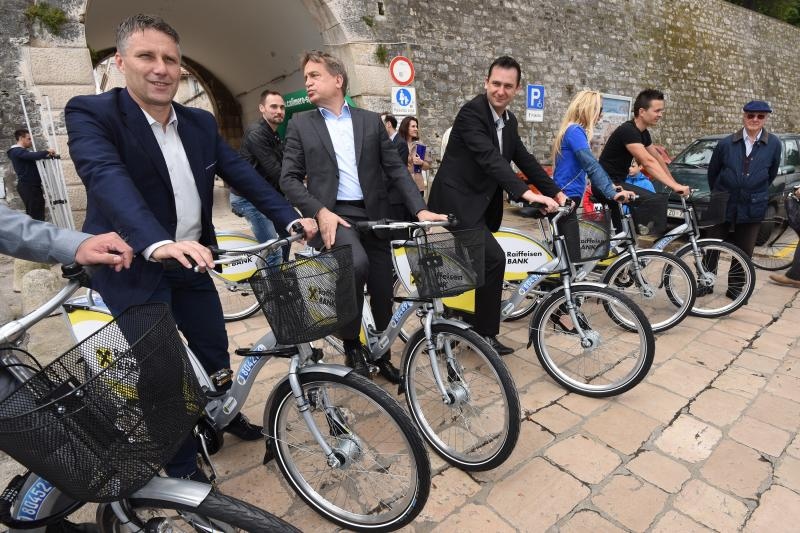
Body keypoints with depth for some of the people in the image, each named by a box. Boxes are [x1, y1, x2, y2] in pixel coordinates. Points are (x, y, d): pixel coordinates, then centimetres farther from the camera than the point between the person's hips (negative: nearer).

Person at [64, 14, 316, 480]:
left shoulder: (201, 123, 4)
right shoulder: (92, 114, -13)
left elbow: (242, 173, -2)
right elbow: (107, 177, -31)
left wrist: (291, 218, -16)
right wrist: (158, 244, -49)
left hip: (191, 264, 5)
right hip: (135, 269, -5)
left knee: (216, 351, 17)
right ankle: (183, 469, 26)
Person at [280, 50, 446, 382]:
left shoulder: (371, 121, 12)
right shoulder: (300, 125, 8)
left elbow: (396, 170, 8)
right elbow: (289, 179, 2)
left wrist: (420, 209, -5)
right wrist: (320, 211, -15)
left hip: (373, 215, 3)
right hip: (332, 215, -2)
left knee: (383, 294, 6)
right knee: (356, 264, -32)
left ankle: (383, 356, 32)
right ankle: (352, 346, -7)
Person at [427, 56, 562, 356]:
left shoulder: (509, 120, 12)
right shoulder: (471, 112, -15)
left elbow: (525, 160, 13)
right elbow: (489, 158, -29)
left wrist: (556, 193, 5)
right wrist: (527, 193, -38)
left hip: (479, 204, 9)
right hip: (457, 202, -9)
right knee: (493, 258, -16)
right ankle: (485, 335, -2)